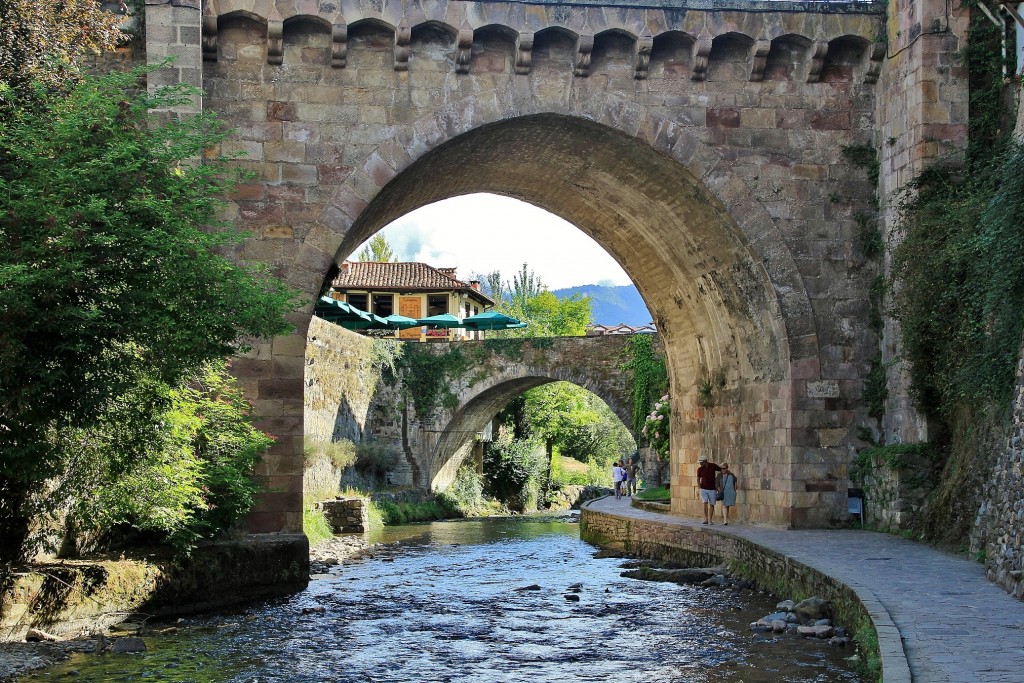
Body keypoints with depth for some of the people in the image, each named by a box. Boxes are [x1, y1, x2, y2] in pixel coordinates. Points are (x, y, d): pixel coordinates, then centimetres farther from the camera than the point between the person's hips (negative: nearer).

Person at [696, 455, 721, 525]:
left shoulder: (713, 466, -8)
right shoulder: (700, 469, -5)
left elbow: (722, 470, 2)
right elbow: (698, 479, 5)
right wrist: (699, 487, -5)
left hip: (712, 489, 0)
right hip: (704, 489, 0)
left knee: (711, 504, 3)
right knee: (705, 503, -13)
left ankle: (710, 520, 12)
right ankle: (706, 518, -4)